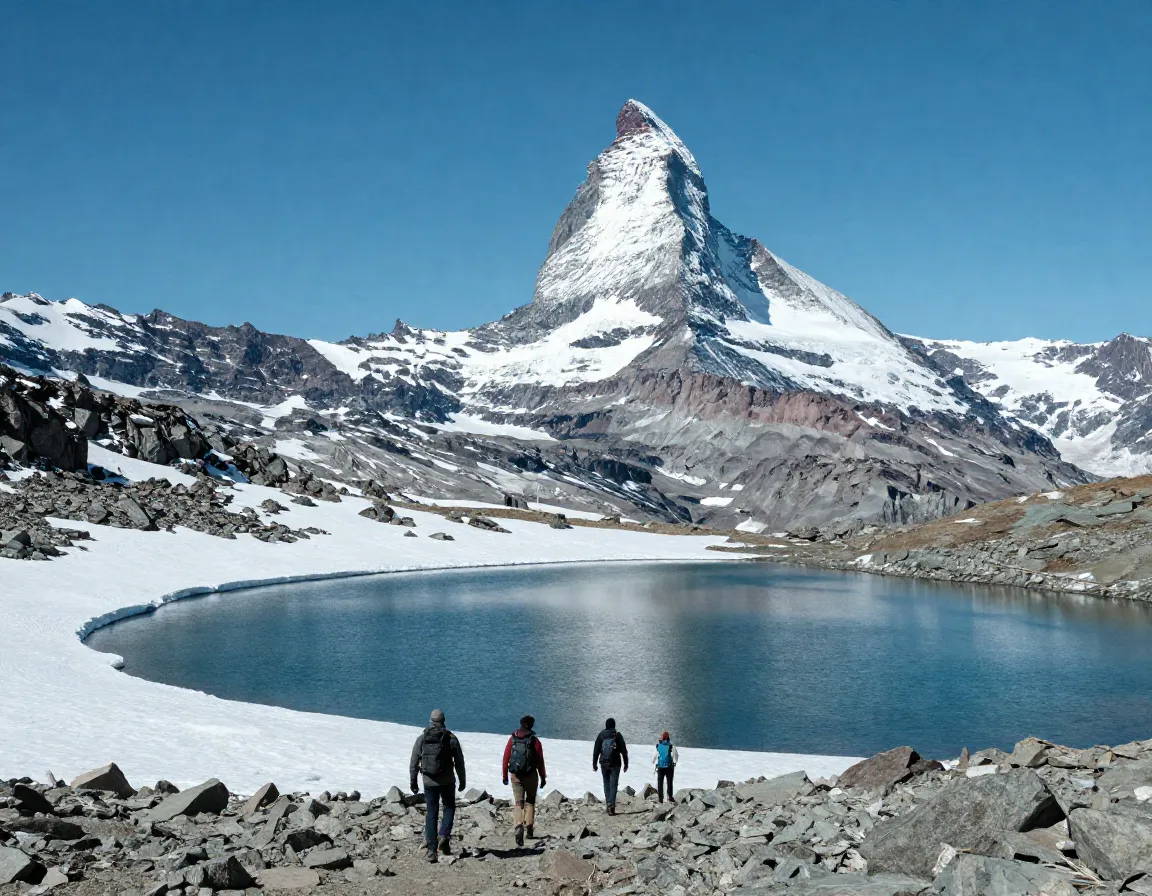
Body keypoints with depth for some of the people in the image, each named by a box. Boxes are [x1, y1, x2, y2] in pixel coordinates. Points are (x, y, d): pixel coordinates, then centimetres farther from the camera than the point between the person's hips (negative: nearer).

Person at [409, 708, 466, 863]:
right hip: (447, 781, -1)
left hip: (429, 782, 1)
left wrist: (413, 782, 11)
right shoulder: (451, 739, -4)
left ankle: (431, 850, 6)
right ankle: (444, 836, -1)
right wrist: (462, 780, 10)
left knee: (431, 814, 9)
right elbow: (459, 762, -1)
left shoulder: (421, 739, 0)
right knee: (449, 808, 20)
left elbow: (413, 763, 2)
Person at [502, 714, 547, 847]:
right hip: (531, 775, -1)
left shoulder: (512, 739, 0)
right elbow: (540, 761, -6)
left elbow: (506, 758, 3)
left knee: (518, 802, 3)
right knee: (530, 801, 17)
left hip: (515, 776, 1)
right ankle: (529, 828, 14)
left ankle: (519, 826, -19)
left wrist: (505, 775, 13)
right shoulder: (534, 740, -8)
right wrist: (543, 777, 4)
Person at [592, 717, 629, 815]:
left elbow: (596, 750, 2)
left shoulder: (601, 735, 1)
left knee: (606, 784, 15)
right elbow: (624, 751, -2)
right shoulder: (618, 735, -4)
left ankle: (609, 804, 13)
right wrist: (626, 764, 5)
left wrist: (594, 764, 8)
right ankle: (611, 804, -18)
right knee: (613, 784, -3)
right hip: (615, 764, -2)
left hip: (604, 764, 2)